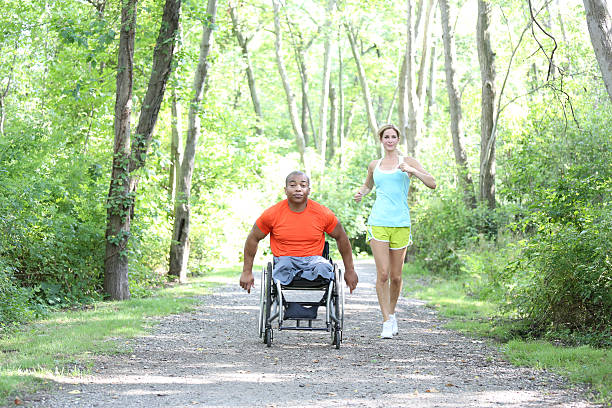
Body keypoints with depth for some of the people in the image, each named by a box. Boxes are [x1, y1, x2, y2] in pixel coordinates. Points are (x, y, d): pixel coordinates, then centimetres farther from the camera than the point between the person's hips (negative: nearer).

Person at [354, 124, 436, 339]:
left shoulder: (408, 162, 6)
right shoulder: (374, 165, 14)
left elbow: (432, 183, -3)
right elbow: (367, 185, 33)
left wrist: (412, 171, -16)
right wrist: (360, 193, 10)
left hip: (400, 223, -1)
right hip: (378, 222, 1)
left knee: (396, 276, 4)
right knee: (382, 273, -11)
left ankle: (391, 313, 28)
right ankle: (387, 321, -6)